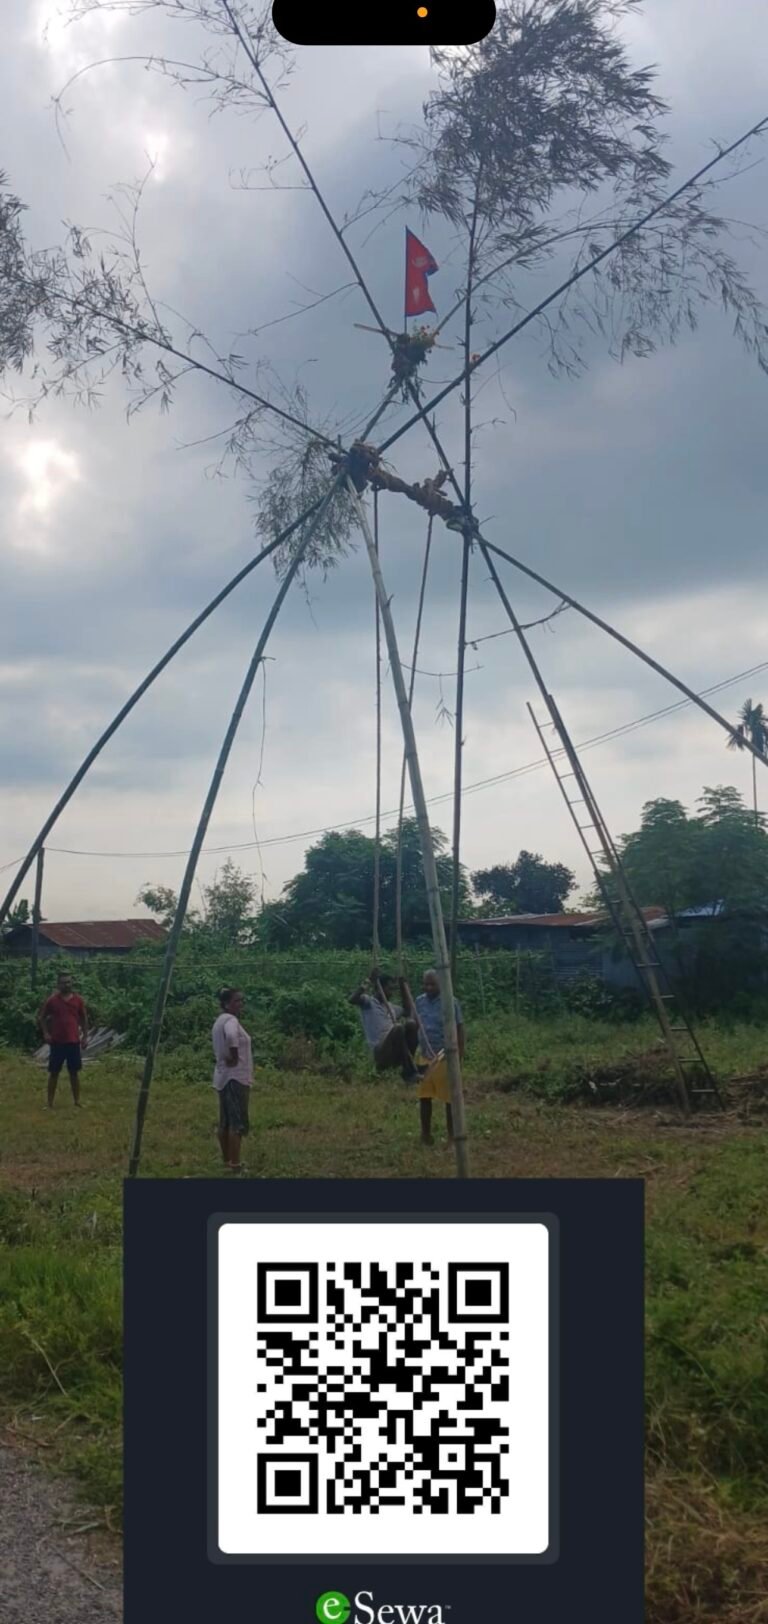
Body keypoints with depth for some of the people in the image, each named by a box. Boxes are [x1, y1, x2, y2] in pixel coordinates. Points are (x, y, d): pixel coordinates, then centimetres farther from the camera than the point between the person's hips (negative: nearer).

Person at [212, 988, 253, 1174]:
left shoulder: (219, 1021, 17)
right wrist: (234, 1056, -24)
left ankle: (227, 1161, 21)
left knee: (225, 1122, 14)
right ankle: (236, 1165, -12)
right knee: (238, 1123, -10)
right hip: (235, 1078, -10)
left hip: (223, 1076, 10)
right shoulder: (230, 1020, -15)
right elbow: (231, 1036, -37)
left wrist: (226, 1057, 9)